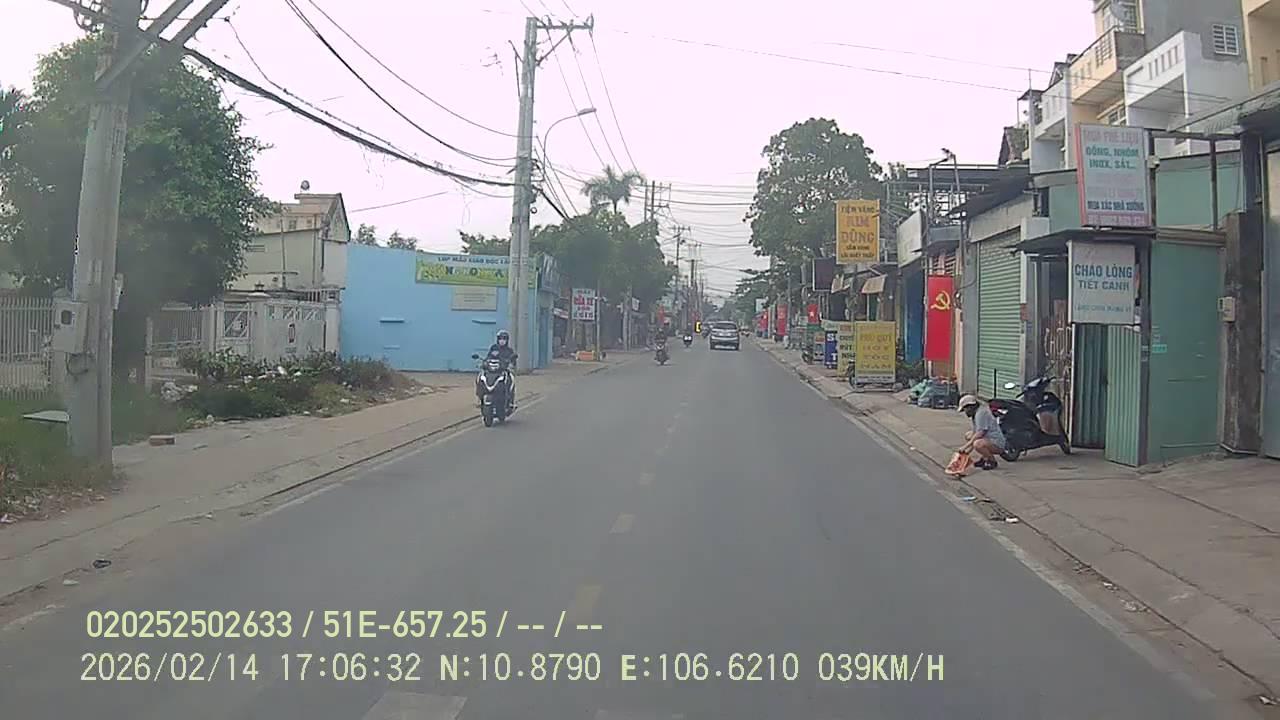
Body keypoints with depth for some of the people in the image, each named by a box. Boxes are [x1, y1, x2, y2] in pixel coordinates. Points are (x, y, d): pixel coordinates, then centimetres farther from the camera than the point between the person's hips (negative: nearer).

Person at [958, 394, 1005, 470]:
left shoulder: (981, 413, -17)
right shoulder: (976, 414, 15)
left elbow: (980, 433, -24)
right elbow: (974, 433, 15)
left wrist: (965, 446, -20)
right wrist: (967, 451, 7)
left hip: (997, 444, -11)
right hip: (990, 440, 11)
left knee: (977, 444, -37)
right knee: (968, 435, 19)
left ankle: (993, 462, -10)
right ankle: (984, 459, 14)